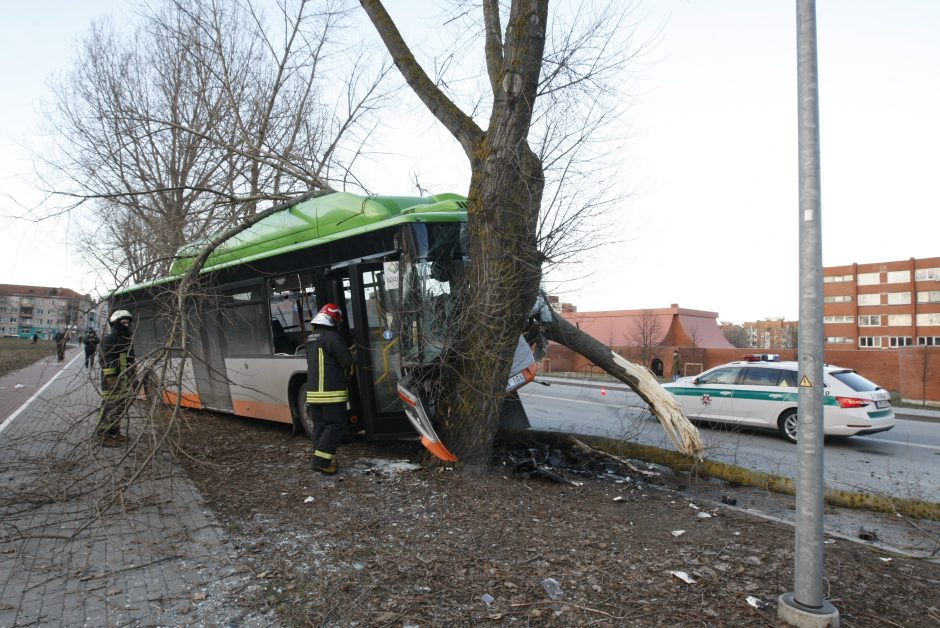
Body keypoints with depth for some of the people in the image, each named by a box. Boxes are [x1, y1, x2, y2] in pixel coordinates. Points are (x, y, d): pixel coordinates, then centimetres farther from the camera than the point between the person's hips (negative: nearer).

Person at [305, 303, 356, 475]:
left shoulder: (311, 338, 14)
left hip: (313, 391, 8)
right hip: (331, 392, -8)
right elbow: (347, 360, -14)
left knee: (320, 425, 13)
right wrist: (353, 356, 10)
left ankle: (320, 459, 16)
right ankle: (321, 461, -6)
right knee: (336, 426, -3)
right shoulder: (332, 337, -13)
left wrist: (347, 354, 17)